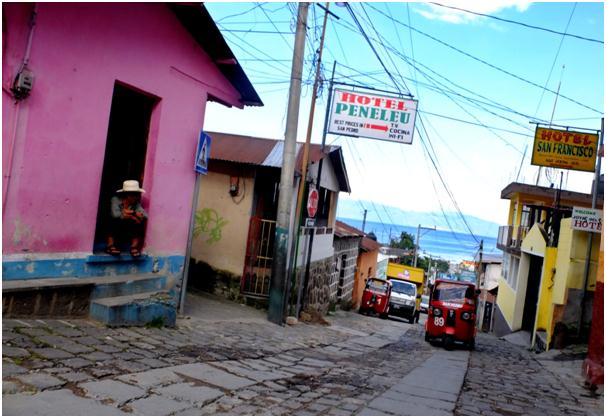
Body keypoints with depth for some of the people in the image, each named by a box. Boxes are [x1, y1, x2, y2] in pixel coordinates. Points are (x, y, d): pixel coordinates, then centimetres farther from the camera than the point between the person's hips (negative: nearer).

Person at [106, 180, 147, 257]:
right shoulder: (116, 199, -13)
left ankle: (134, 247, -19)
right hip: (115, 228, -3)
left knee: (140, 222, -20)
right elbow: (115, 214, -30)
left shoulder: (136, 204, -5)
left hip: (128, 230, 3)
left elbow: (145, 216, -20)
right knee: (115, 220, -32)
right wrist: (132, 216, -35)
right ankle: (110, 245, -27)